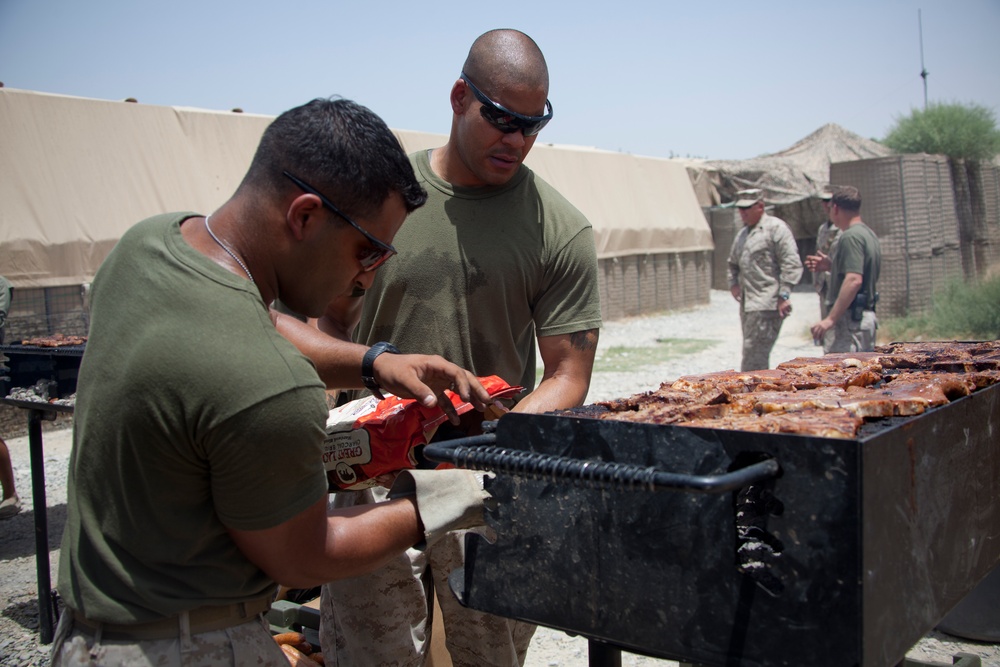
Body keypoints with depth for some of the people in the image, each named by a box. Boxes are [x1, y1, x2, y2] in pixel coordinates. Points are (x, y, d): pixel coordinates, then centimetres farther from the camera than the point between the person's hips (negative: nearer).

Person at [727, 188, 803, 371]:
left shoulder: (776, 228, -6)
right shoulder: (742, 234, 19)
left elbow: (792, 264, -12)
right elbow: (733, 262, 34)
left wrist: (784, 295, -17)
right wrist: (733, 283, 15)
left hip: (767, 304, -9)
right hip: (747, 304, 9)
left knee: (753, 356, -13)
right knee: (758, 356, 13)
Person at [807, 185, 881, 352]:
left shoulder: (850, 237, -14)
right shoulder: (869, 235, 17)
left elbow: (854, 280, -25)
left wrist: (831, 319, -27)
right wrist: (831, 266, 20)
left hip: (849, 319, -10)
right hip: (867, 317, 10)